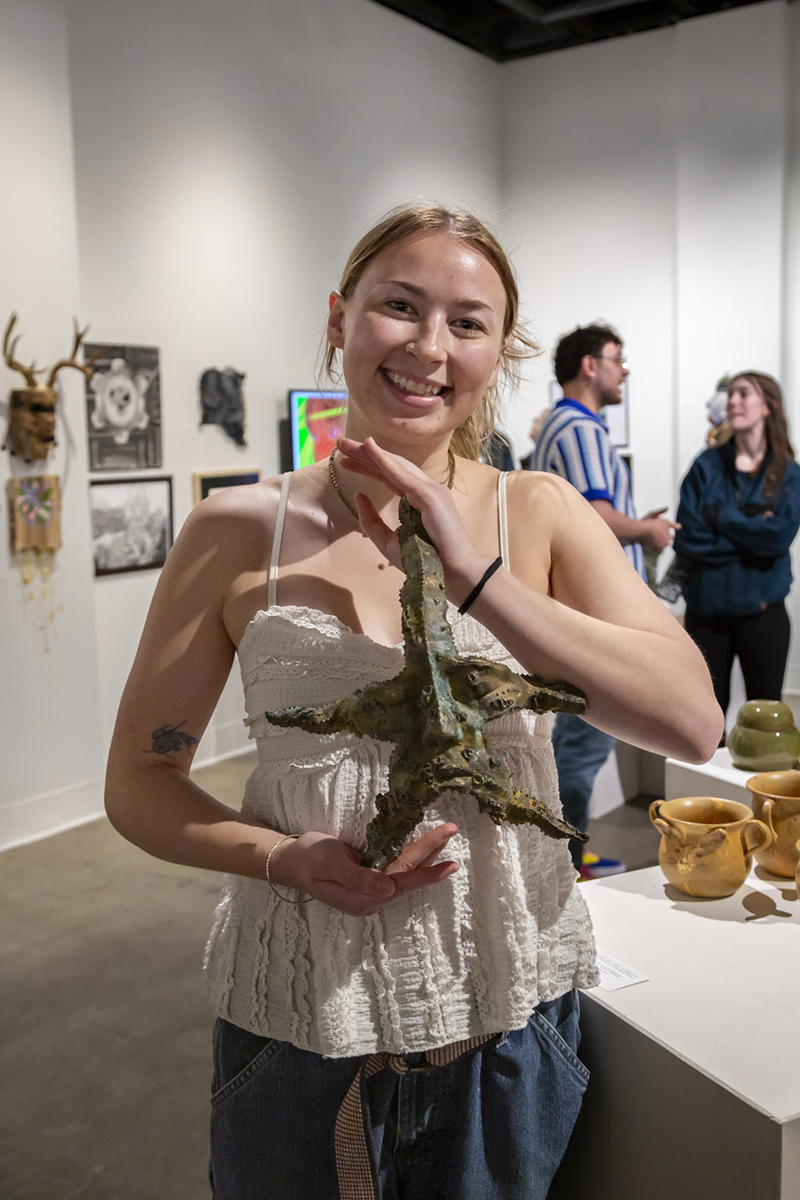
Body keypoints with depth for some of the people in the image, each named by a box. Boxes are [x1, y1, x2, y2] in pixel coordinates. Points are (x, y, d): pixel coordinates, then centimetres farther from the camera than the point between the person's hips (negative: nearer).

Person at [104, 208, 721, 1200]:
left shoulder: (541, 515, -5)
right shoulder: (239, 532, -8)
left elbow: (694, 723, -17)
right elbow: (139, 782, -2)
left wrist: (476, 577, -24)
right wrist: (287, 860, -20)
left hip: (509, 1001, 1)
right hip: (302, 1013, 0)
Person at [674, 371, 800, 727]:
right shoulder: (707, 466, 2)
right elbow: (686, 538, -9)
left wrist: (719, 516, -11)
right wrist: (752, 533, -10)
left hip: (761, 609, -1)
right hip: (706, 608, 1)